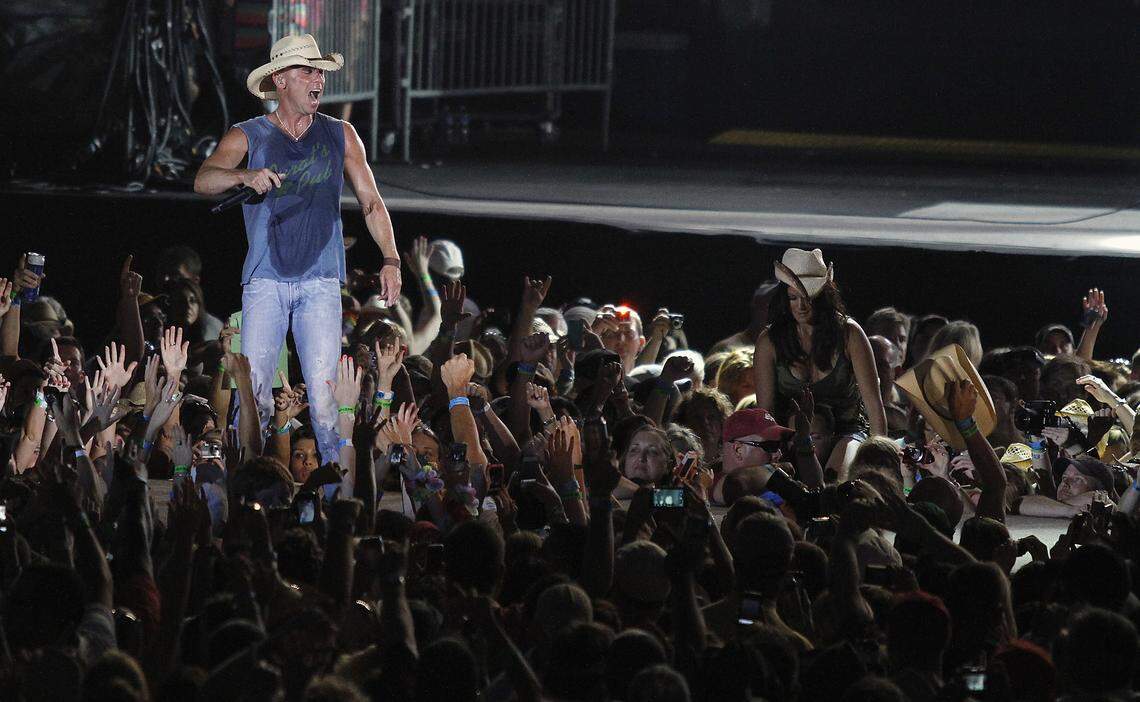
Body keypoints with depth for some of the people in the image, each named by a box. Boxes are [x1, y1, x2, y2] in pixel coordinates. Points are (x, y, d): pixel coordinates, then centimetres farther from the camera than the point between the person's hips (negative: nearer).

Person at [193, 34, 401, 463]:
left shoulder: (340, 136, 12)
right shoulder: (248, 137, 5)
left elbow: (371, 201, 13)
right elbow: (203, 180, -11)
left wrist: (391, 259, 0)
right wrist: (244, 176, -32)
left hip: (320, 283, 1)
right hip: (265, 280, -1)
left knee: (324, 391, -8)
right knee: (253, 390, -8)